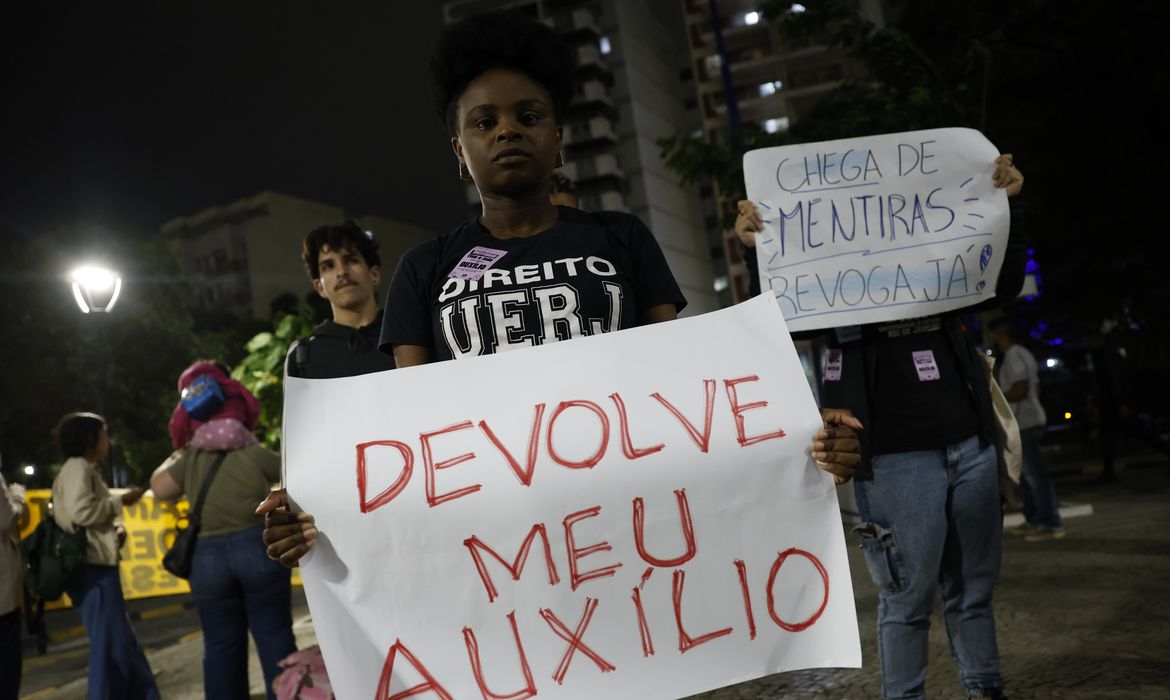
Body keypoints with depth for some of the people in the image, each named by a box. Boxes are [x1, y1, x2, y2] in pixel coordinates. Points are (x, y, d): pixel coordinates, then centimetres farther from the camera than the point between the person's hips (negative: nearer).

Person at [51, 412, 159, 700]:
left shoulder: (85, 470, 21)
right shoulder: (77, 467, -9)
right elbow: (81, 512, -23)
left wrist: (114, 531, 8)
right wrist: (120, 501, -11)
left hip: (95, 567, 10)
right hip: (92, 568, -10)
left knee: (124, 645, 12)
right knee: (110, 646, -7)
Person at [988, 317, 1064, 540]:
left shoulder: (1013, 356, -14)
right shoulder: (1023, 353, 18)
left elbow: (1020, 390, -22)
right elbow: (1034, 388, 21)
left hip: (1025, 423, -11)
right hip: (1030, 420, 11)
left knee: (1034, 474, -9)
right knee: (1026, 473, 15)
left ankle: (1052, 525, -8)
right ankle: (1034, 519, 20)